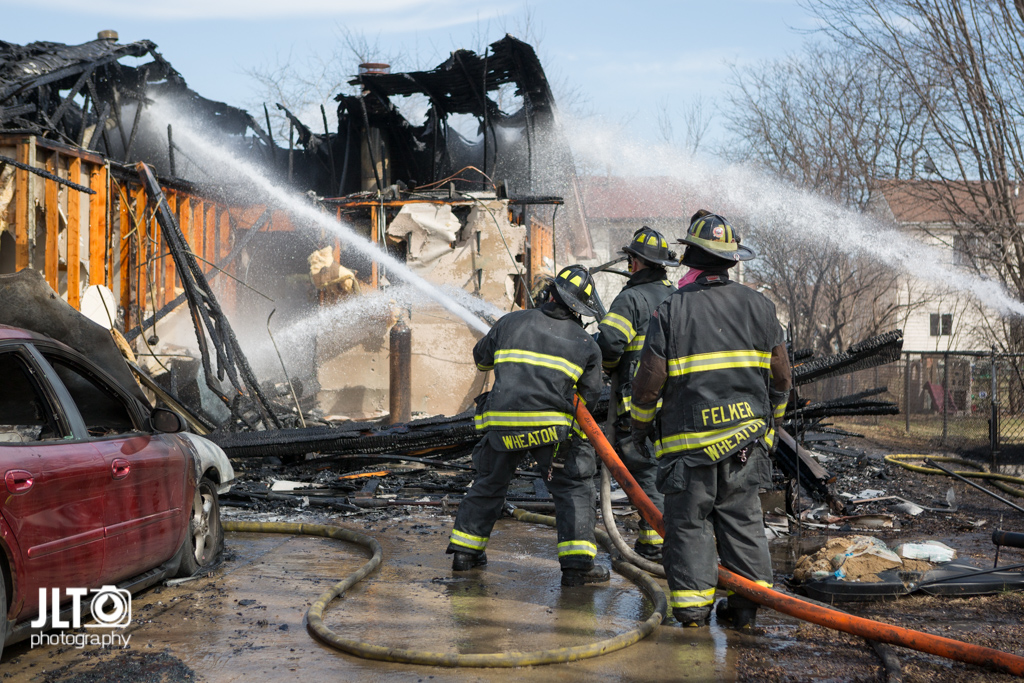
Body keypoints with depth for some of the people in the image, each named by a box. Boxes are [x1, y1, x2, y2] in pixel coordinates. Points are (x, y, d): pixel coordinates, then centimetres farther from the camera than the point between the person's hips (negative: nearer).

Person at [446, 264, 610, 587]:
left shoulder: (512, 321, 11)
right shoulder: (586, 345, 7)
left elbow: (480, 357, 25)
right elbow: (590, 395, 12)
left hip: (501, 422, 3)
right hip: (551, 426, -3)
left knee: (489, 484, 21)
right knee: (574, 488, 7)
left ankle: (465, 550, 27)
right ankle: (577, 563, -2)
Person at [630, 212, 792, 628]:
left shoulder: (671, 310, -10)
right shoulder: (758, 306, 3)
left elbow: (649, 379, -9)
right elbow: (780, 376, 9)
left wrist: (640, 425, 9)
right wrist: (771, 420, 24)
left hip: (689, 442, -3)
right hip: (746, 437, 4)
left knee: (688, 521, 6)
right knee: (742, 520, 13)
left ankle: (691, 607, 6)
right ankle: (746, 605, 14)